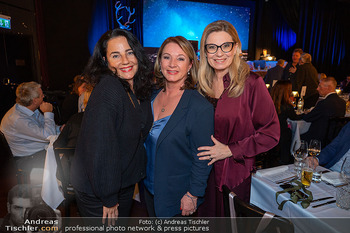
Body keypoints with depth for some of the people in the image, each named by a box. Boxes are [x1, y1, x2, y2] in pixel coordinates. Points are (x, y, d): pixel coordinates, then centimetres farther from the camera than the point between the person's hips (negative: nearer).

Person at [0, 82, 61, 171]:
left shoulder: (33, 110, 1)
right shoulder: (17, 119, -27)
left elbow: (45, 127, 17)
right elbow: (49, 136, -29)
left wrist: (59, 129, -5)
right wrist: (48, 113, -18)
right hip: (26, 159, -9)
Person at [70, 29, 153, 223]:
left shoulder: (141, 89, -2)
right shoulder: (107, 90, -26)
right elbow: (100, 148, -28)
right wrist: (109, 199, -20)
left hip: (126, 183, 7)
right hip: (96, 192, -7)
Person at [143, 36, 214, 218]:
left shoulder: (201, 107, -22)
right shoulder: (152, 97, -2)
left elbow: (202, 158, -17)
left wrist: (193, 195, -14)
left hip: (177, 196, -6)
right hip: (149, 188, 6)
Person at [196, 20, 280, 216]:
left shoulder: (252, 83, -14)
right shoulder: (202, 83, 1)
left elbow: (271, 134, -13)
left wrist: (229, 150, -16)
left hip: (235, 176, -4)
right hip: (204, 172, 4)